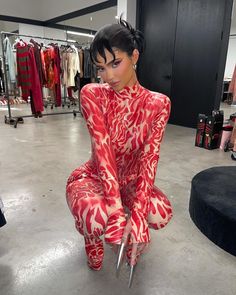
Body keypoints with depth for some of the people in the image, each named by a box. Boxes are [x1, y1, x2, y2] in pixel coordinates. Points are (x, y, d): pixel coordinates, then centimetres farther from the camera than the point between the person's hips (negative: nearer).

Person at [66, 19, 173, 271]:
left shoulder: (158, 104, -12)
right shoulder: (92, 94, -16)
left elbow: (149, 158, -19)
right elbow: (102, 151, -27)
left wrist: (137, 214, -31)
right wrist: (118, 212, -34)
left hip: (131, 179, 3)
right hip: (94, 176, -2)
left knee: (161, 214, -25)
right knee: (97, 218, -33)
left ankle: (133, 232, 15)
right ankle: (92, 235, 9)